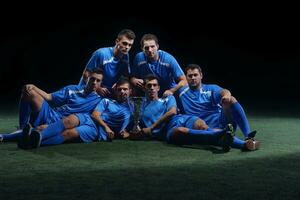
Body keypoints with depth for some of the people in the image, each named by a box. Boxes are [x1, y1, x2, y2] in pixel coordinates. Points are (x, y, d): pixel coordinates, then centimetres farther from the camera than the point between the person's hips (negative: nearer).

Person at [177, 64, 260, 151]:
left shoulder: (211, 89, 10)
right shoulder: (182, 93, 15)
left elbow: (223, 91, -13)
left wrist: (227, 94, -34)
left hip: (222, 120, 2)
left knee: (230, 99, -27)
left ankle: (248, 135, -36)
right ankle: (245, 144, -55)